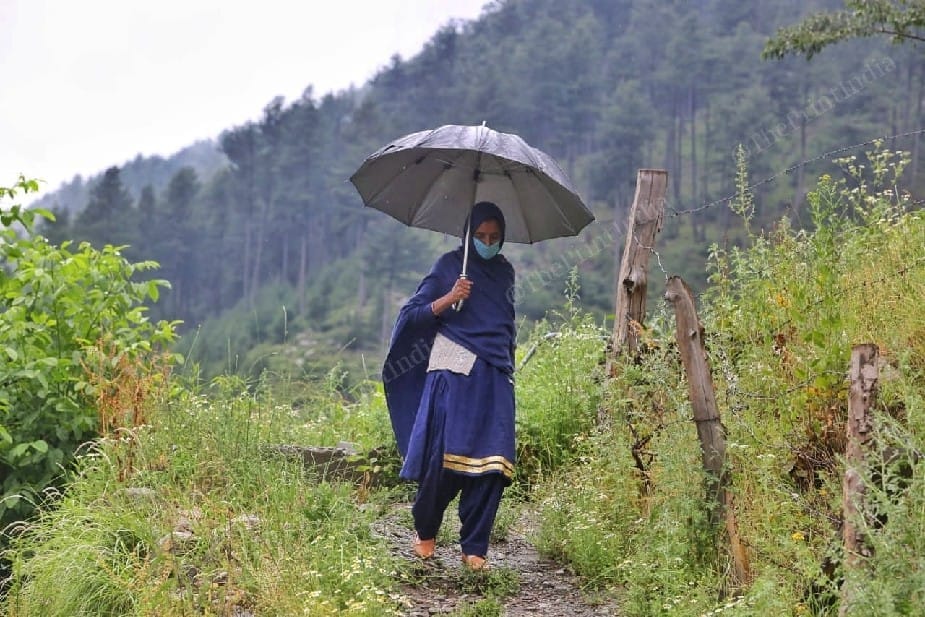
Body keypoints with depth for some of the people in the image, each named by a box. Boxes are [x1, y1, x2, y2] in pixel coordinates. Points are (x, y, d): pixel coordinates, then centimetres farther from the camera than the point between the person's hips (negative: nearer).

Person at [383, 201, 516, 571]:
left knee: (491, 464, -5)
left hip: (494, 378, 4)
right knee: (444, 457, -8)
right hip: (453, 373, -4)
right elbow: (412, 315, -2)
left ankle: (474, 547, 2)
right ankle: (424, 531, 15)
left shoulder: (505, 272, 18)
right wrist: (449, 298, -15)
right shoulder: (450, 266, 3)